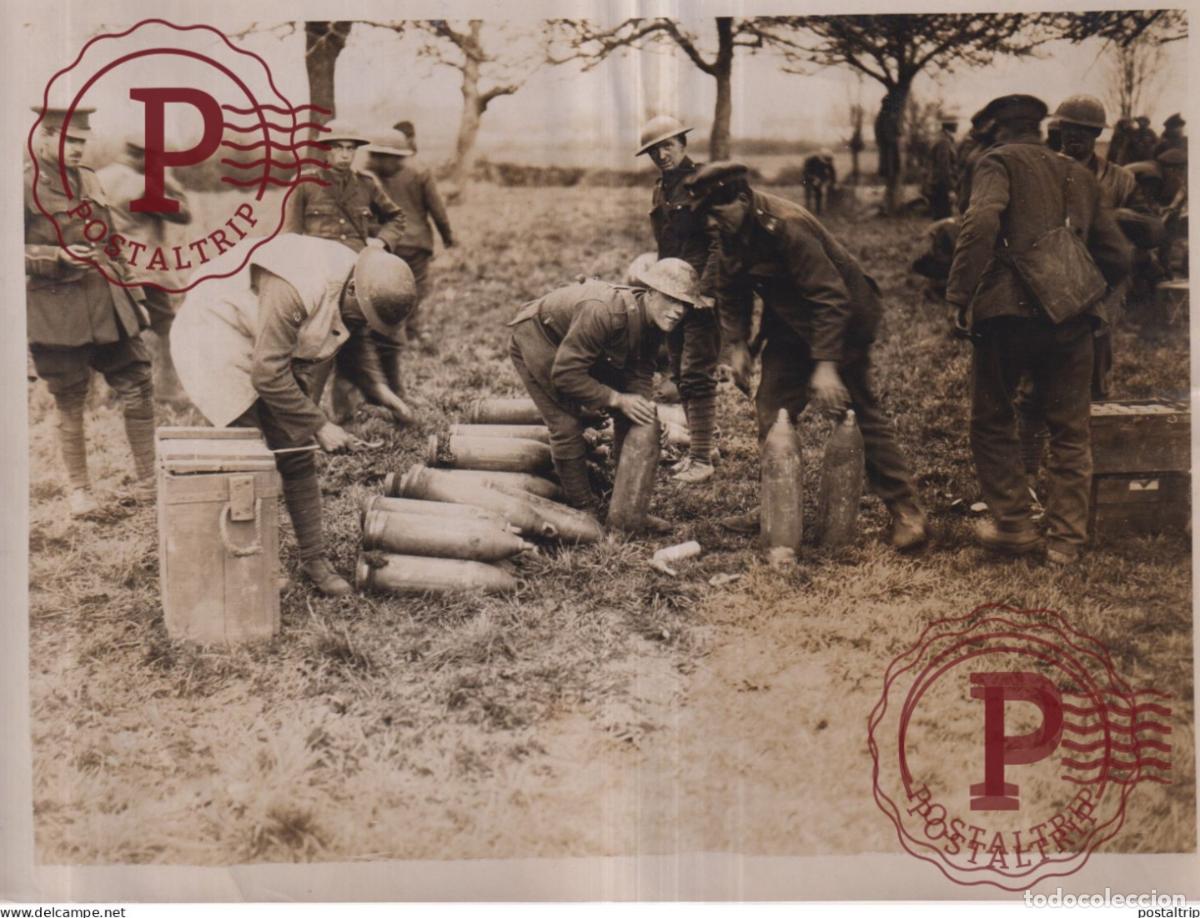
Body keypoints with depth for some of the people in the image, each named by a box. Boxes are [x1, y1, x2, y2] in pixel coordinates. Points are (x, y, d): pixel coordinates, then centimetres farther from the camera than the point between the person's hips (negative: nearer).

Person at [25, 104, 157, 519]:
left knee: (138, 387, 3)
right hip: (57, 308, -5)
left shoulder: (89, 179, 12)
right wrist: (59, 255, -21)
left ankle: (147, 480, 14)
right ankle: (78, 488, 19)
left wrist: (131, 291, 16)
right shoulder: (25, 185, -6)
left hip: (107, 302, 5)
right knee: (69, 402, 5)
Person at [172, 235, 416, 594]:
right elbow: (268, 374, -32)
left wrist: (307, 418, -1)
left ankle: (314, 559, 11)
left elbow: (318, 356, 4)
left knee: (296, 455, 4)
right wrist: (319, 425, -25)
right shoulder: (293, 290, -35)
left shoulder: (345, 297, -9)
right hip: (216, 335, -8)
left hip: (267, 346, 8)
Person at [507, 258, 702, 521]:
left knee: (628, 417, 1)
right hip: (535, 338, -8)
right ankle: (584, 511, 0)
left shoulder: (654, 322, -17)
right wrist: (616, 399, -36)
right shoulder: (605, 312, -42)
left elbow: (641, 373, -8)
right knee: (567, 425, -15)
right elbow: (565, 374, -39)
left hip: (582, 346, 8)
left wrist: (641, 406, -27)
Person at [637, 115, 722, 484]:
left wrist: (705, 288, -24)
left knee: (696, 375, -10)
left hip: (703, 296, -8)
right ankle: (705, 444, 24)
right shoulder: (661, 191, 15)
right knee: (681, 376, 12)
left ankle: (701, 459, -5)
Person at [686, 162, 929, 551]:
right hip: (790, 325, 8)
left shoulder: (787, 226, -30)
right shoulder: (734, 231, -4)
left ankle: (907, 512, -1)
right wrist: (737, 346, 2)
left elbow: (830, 298, -31)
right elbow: (731, 291, 11)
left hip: (842, 321, -8)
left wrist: (826, 365, -34)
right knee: (771, 410, 5)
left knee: (859, 413, -7)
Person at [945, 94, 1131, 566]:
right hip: (1073, 320, 4)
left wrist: (959, 293, -14)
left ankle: (1013, 524, 15)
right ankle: (1065, 538, 13)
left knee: (992, 422, 13)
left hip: (1009, 313, -4)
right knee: (1071, 432, 12)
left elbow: (982, 222, -18)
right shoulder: (1081, 177, 20)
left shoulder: (1000, 162, 3)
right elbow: (1117, 257, 18)